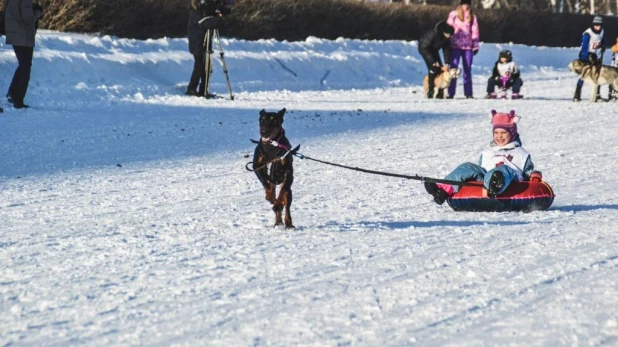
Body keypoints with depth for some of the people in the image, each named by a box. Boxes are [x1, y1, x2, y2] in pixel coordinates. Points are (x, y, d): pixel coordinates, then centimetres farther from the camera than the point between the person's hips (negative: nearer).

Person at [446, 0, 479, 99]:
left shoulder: (472, 16, 8)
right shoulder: (453, 15, 3)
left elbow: (475, 31, 9)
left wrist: (475, 46, 4)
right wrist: (448, 44, -2)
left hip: (468, 46, 2)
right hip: (455, 46, -2)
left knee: (467, 70, 5)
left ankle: (468, 93, 9)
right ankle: (451, 93, -4)